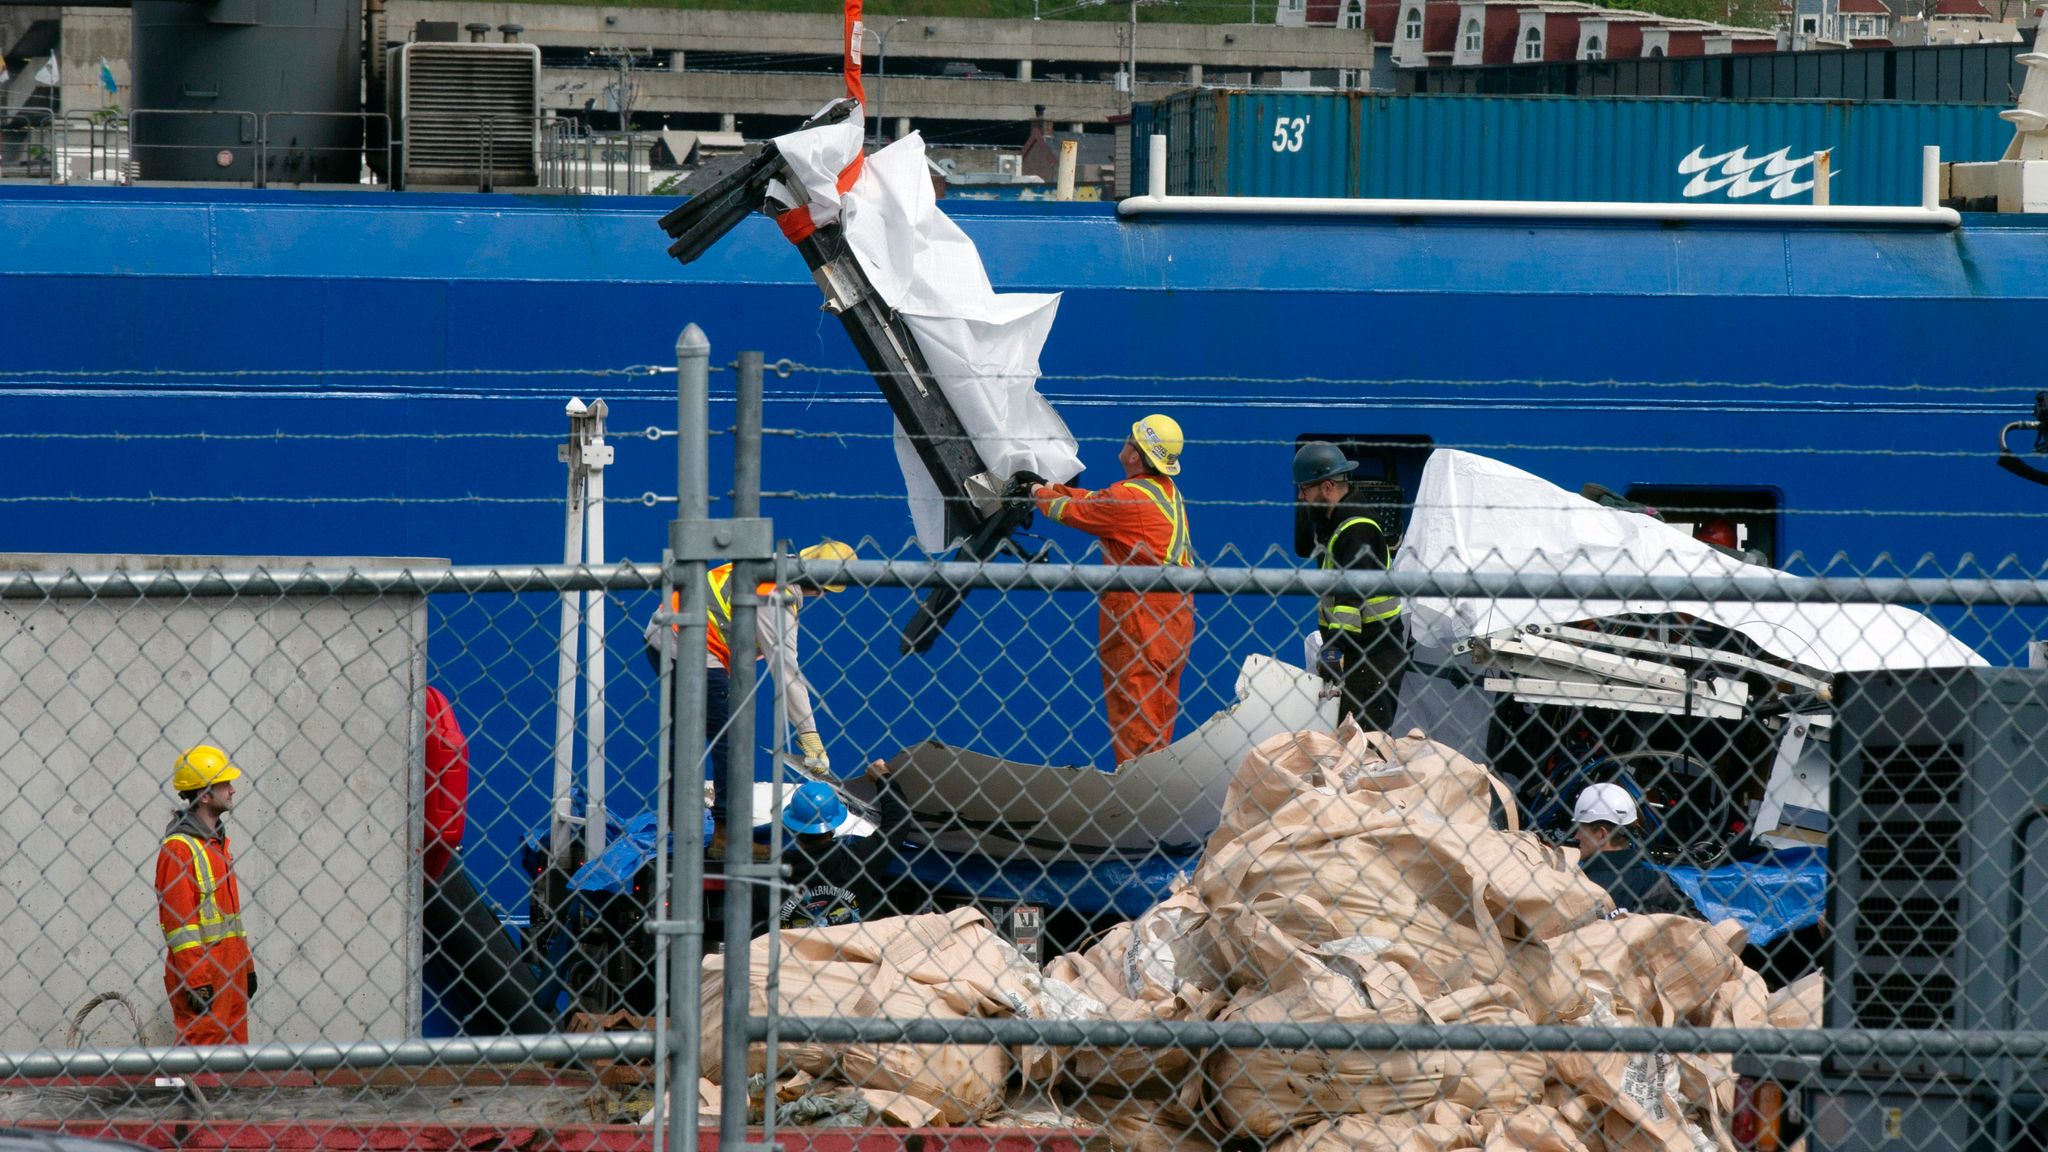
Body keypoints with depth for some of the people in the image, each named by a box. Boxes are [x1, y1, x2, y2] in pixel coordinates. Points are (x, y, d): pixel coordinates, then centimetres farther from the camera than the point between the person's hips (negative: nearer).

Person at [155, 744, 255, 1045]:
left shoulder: (218, 841, 18)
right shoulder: (178, 846, -12)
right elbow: (178, 921, -16)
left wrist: (247, 966, 20)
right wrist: (196, 981, -19)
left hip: (229, 969, 9)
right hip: (199, 969, -9)